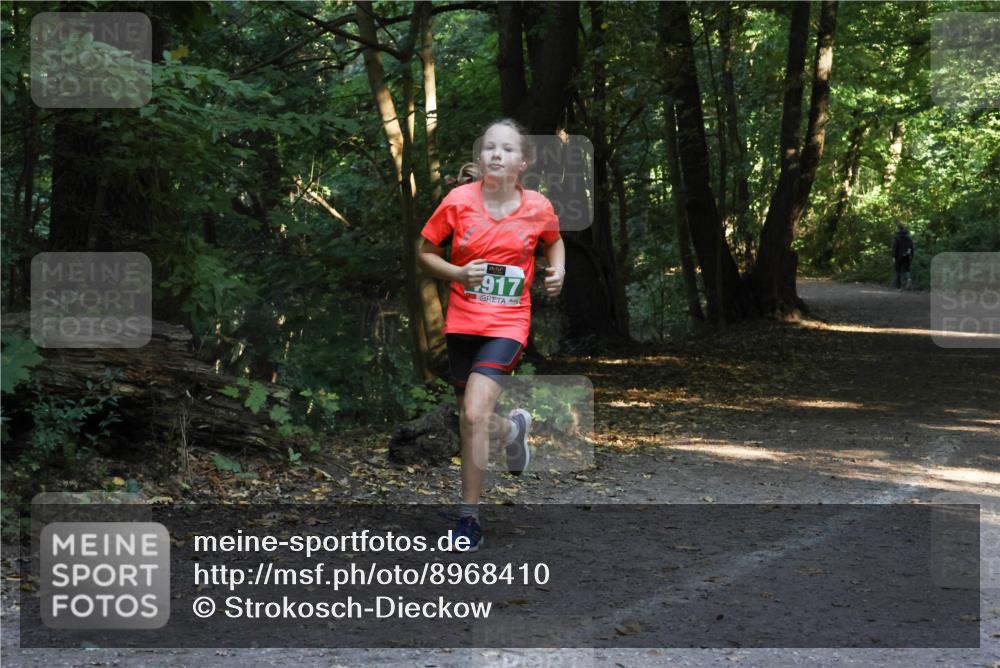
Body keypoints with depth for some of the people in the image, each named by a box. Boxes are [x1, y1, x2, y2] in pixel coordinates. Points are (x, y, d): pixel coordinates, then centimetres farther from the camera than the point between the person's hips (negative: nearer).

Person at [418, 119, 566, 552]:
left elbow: (553, 240, 19)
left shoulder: (538, 208, -4)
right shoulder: (458, 200, -7)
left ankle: (469, 520, -5)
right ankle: (514, 428, 51)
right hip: (462, 322, 2)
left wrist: (557, 270, 0)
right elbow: (425, 254, 3)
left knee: (474, 416, -18)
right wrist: (459, 273, -15)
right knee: (470, 421, 13)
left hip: (507, 325, -2)